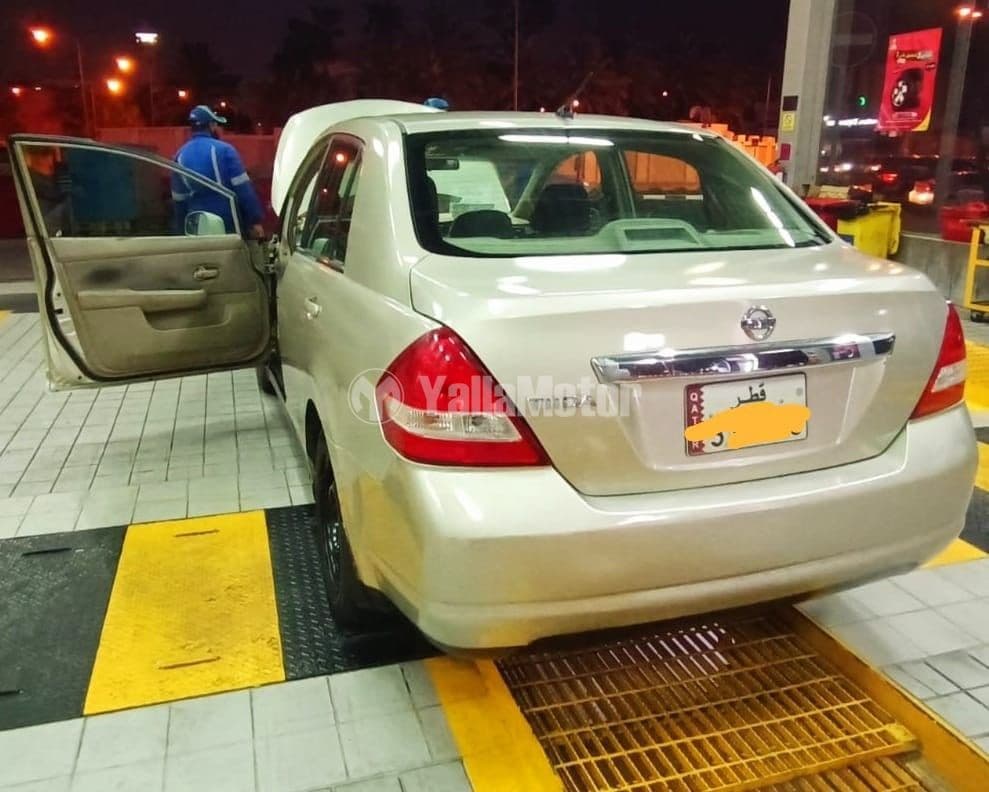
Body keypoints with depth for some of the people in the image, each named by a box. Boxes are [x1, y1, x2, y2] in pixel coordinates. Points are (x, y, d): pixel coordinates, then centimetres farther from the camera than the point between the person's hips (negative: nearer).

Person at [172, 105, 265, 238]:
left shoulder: (180, 156, 7)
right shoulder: (223, 149, -9)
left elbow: (179, 201, 11)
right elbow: (244, 189, -14)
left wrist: (184, 231, 19)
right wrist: (255, 220, -10)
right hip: (229, 225, -5)